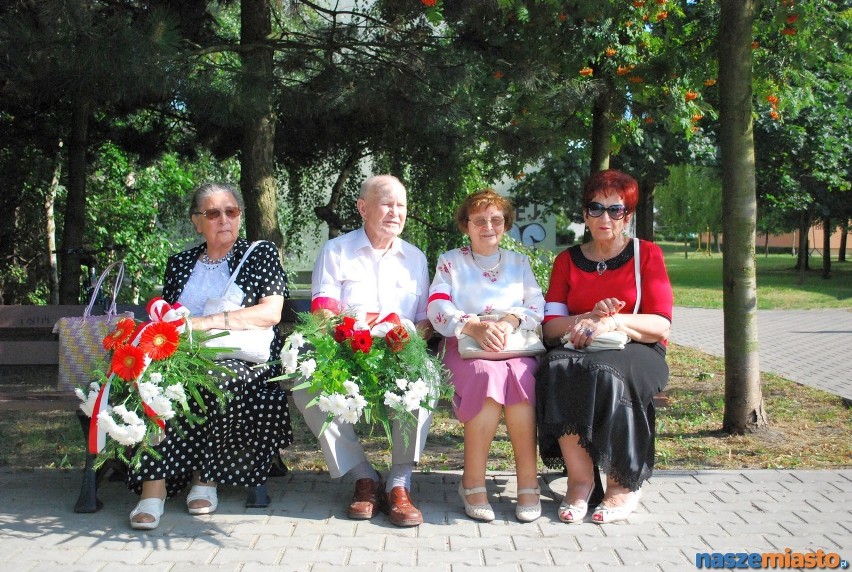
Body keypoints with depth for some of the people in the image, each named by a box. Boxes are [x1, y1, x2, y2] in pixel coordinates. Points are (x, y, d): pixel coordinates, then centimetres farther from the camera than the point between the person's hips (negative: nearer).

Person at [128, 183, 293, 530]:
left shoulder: (261, 254, 11)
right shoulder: (180, 263, 23)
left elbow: (271, 312, -4)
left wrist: (206, 322, -12)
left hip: (245, 361, -3)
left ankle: (204, 476, -16)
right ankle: (154, 486, -32)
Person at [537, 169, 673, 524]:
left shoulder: (647, 255, 6)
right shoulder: (567, 261, 13)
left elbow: (660, 325, -3)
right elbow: (550, 325, 3)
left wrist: (614, 321, -19)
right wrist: (590, 316, -16)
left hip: (636, 351, -2)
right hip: (580, 349, 2)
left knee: (605, 374, -36)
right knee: (557, 370, -33)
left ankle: (623, 485, -18)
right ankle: (580, 479, -24)